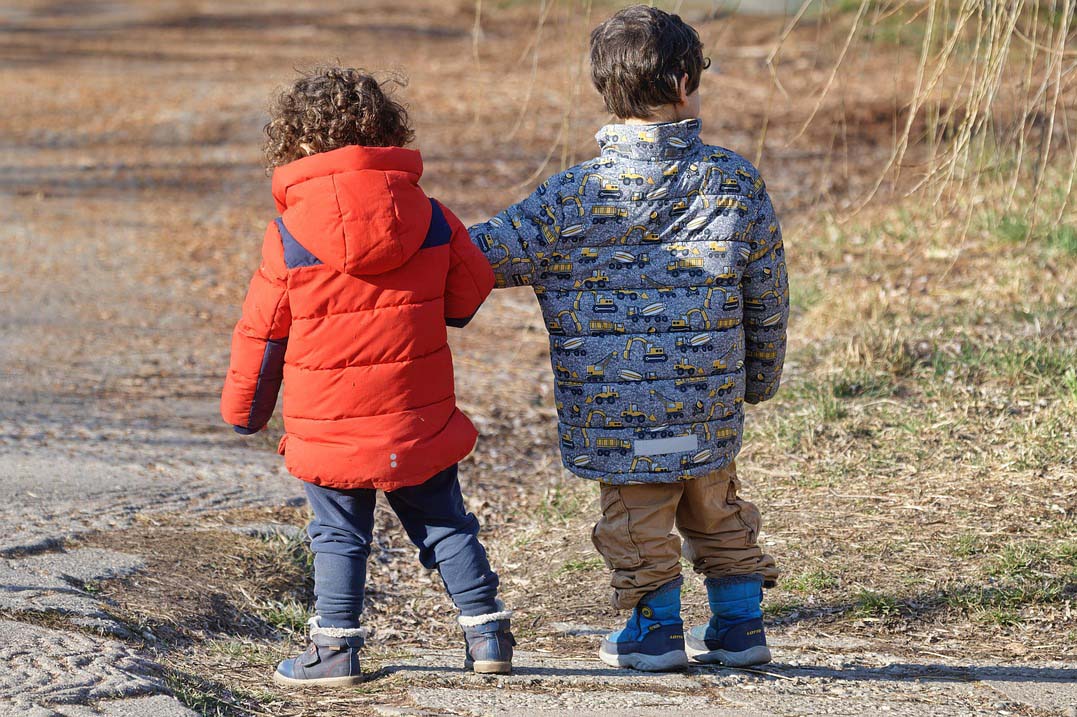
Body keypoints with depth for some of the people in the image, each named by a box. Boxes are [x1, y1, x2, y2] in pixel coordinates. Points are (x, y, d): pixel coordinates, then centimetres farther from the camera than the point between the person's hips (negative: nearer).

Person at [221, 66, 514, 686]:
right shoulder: (430, 217, -3)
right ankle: (486, 631, 15)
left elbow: (262, 332, -1)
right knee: (445, 524, 13)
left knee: (340, 536, 8)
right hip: (421, 420, 2)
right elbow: (470, 290, 9)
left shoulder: (289, 235, -9)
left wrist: (244, 410, 13)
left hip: (330, 425, -2)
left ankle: (336, 647, 8)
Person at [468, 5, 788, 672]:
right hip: (712, 401, 3)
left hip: (618, 404, -3)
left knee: (638, 517, 14)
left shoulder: (576, 195, -14)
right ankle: (740, 626, 27)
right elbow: (768, 297, 3)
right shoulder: (738, 182, -5)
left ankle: (657, 630, 22)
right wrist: (761, 378, 19)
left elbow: (489, 253, -8)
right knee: (718, 511, 21)